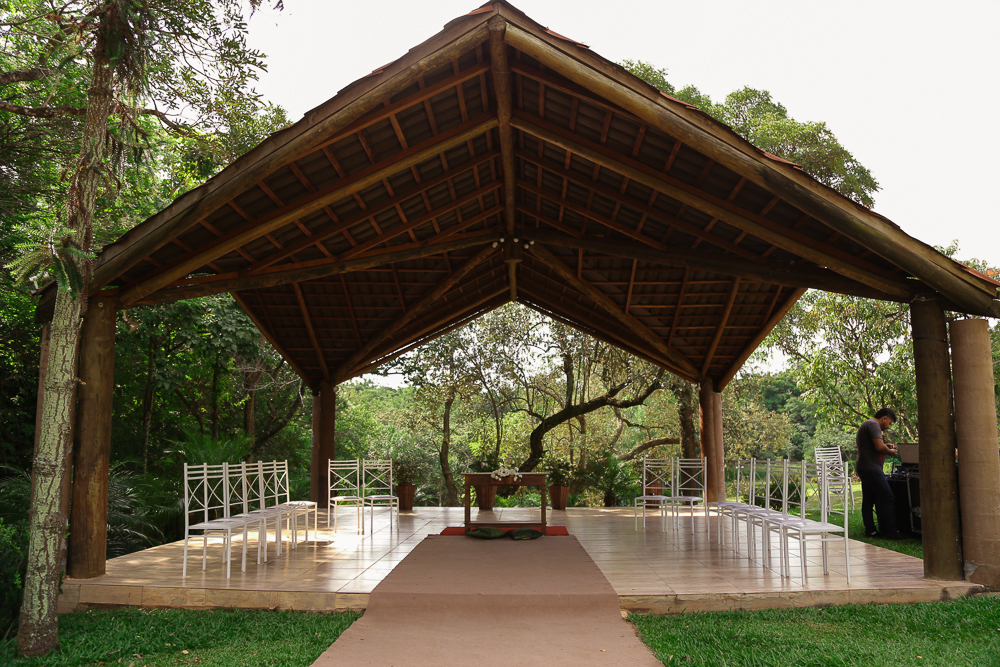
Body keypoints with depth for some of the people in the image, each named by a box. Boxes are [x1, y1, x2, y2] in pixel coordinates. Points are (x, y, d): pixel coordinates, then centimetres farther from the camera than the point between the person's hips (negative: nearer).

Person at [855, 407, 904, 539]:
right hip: (871, 469, -11)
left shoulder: (866, 424, 22)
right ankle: (891, 532, -9)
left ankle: (870, 530, 12)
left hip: (863, 468, 11)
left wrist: (886, 446, 13)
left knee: (868, 501, 10)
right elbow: (879, 447, -20)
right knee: (888, 499, -9)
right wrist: (890, 452, -2)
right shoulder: (873, 425, -11)